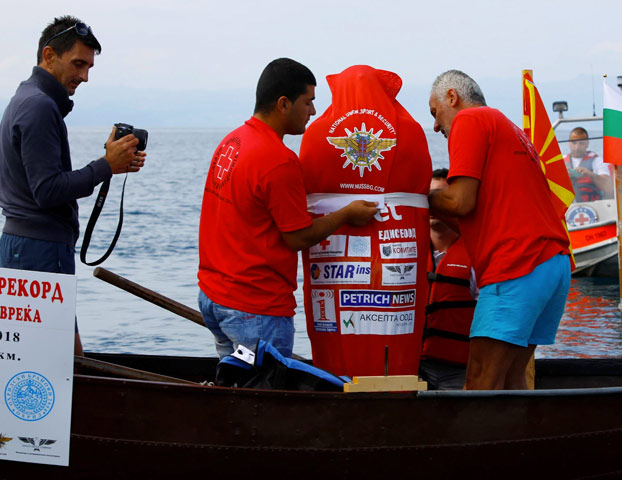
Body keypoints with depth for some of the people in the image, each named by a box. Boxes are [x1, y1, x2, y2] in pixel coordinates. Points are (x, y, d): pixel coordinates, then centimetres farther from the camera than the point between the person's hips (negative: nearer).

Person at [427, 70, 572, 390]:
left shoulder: (470, 120, -1)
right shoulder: (511, 130, 27)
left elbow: (460, 201, -11)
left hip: (516, 268, -9)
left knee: (481, 385, -11)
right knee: (512, 381, 11)